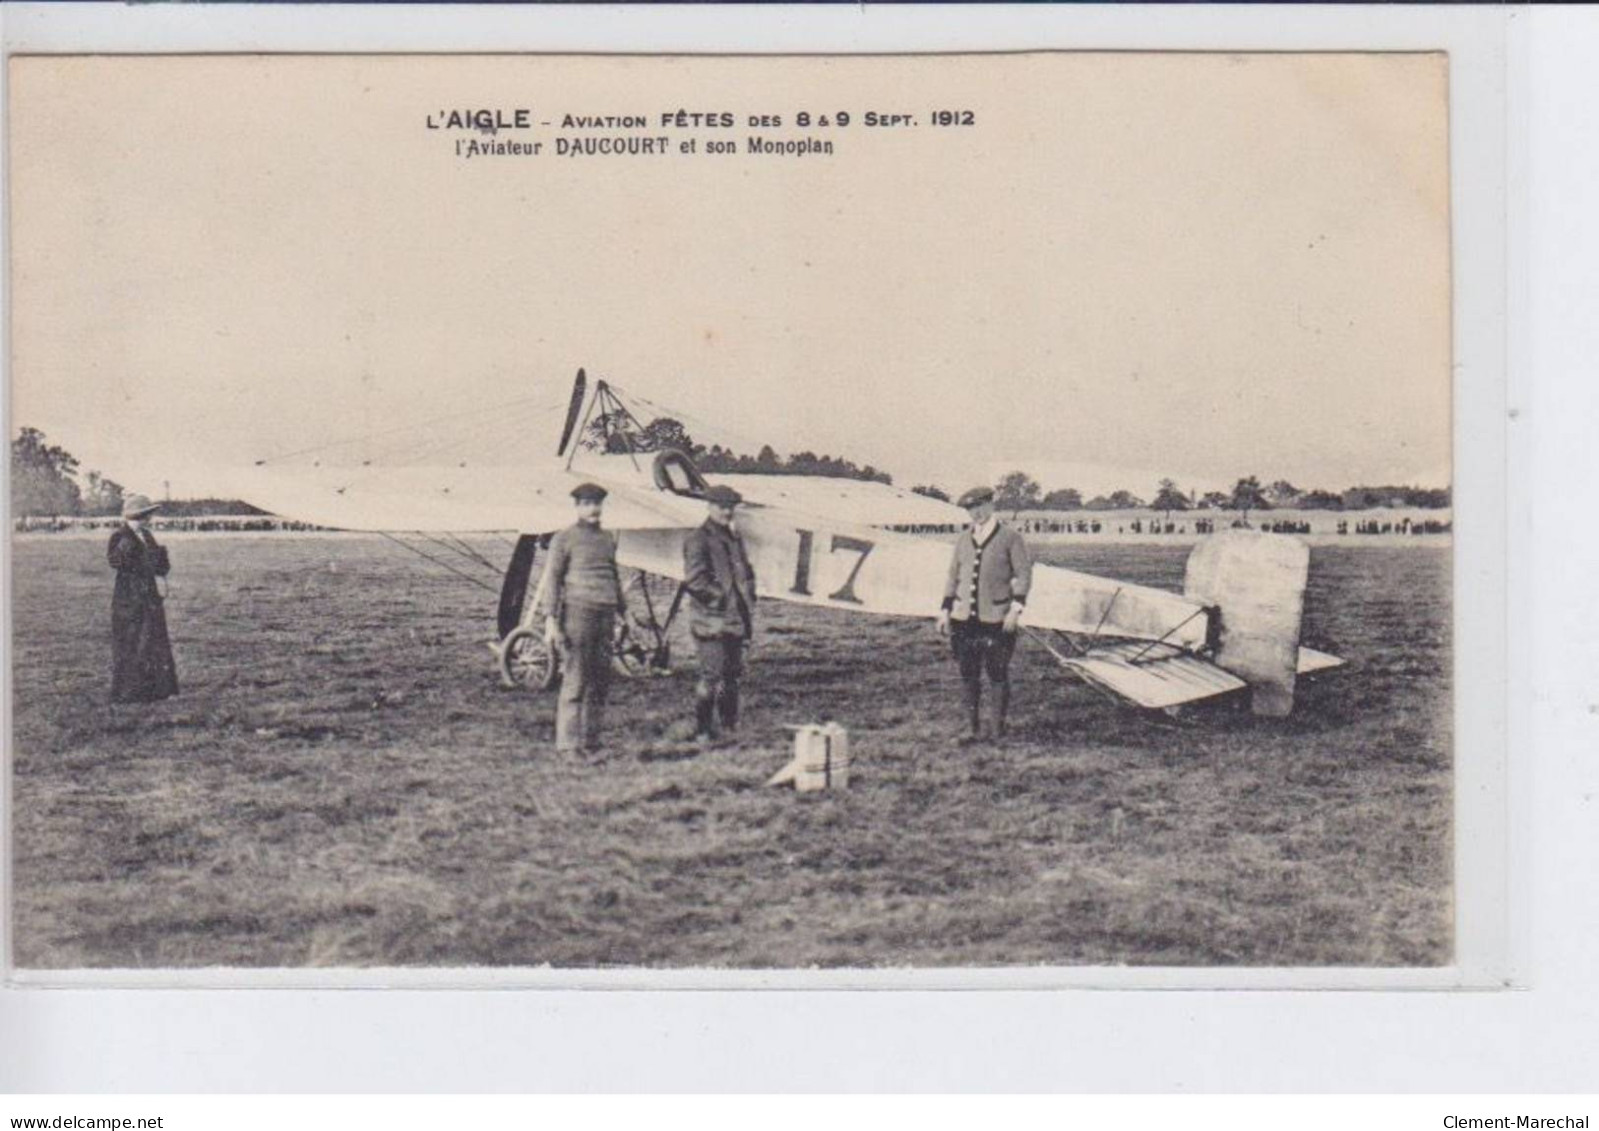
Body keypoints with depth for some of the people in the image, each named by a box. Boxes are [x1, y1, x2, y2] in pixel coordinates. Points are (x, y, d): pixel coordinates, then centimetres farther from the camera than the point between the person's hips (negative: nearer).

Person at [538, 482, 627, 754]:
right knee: (575, 681, -8)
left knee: (601, 681, 7)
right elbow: (552, 579, -4)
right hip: (577, 612, -6)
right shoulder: (565, 539, 0)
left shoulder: (608, 538, 18)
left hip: (605, 615, 6)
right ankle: (569, 745, -5)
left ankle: (591, 742, 14)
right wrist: (550, 619, -12)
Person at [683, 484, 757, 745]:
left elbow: (745, 574, 25)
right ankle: (702, 730, -4)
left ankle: (728, 724, 21)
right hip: (711, 620, -8)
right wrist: (719, 596, -15)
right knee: (711, 674, -10)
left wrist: (747, 610, 15)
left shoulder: (734, 538, 18)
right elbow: (695, 578, -17)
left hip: (734, 621, 8)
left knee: (733, 674, 11)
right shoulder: (698, 540, -7)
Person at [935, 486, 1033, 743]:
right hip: (964, 619, 4)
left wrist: (1016, 608, -12)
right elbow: (953, 576, 16)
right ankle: (973, 727, 14)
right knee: (968, 675, 6)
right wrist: (945, 610, 9)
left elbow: (1023, 573, -2)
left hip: (996, 620, -4)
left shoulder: (1010, 538, 0)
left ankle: (999, 727, 13)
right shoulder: (963, 541, 13)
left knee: (998, 674, 1)